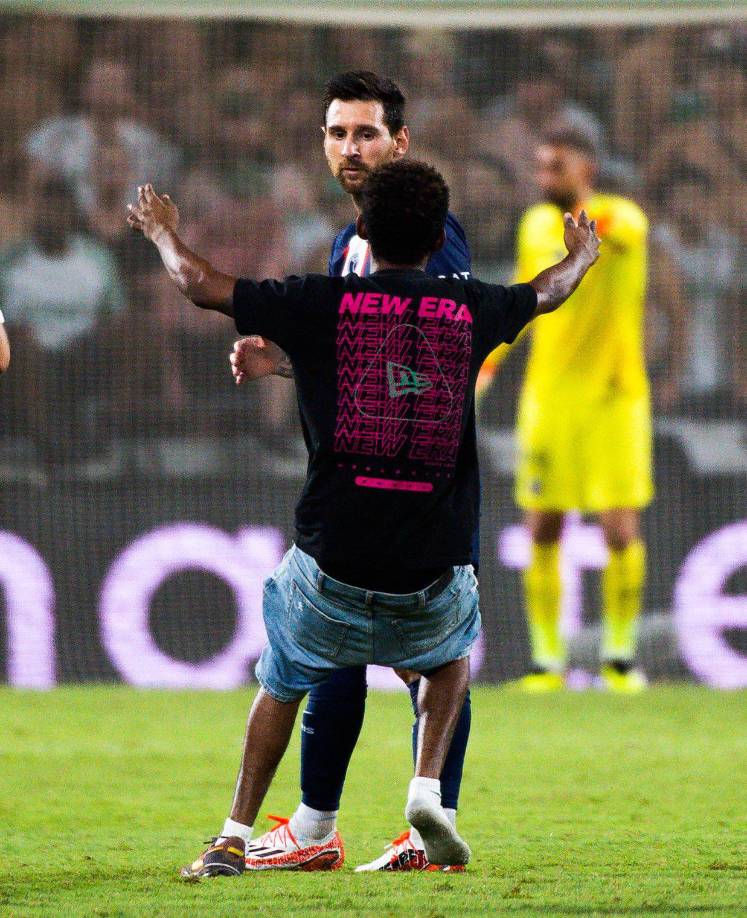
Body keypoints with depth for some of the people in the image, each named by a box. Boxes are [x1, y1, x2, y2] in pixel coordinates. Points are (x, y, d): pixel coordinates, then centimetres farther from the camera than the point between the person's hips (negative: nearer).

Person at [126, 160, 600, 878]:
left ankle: (235, 838, 19)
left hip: (332, 571, -1)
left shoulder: (322, 304, -2)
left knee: (281, 682, 25)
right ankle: (428, 790, 13)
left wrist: (163, 232, 30)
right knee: (454, 650, 33)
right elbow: (547, 293, 27)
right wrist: (581, 255, 50)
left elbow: (199, 284, 8)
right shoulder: (470, 309, 4)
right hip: (433, 575, 1)